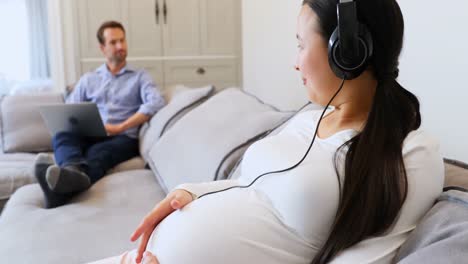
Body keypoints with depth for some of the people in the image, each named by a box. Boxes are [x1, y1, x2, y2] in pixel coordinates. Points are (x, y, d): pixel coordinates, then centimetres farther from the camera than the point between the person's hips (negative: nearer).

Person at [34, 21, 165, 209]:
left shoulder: (140, 77, 15)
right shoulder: (88, 79, 25)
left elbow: (156, 103, -6)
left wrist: (120, 127, -14)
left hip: (123, 138, -3)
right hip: (89, 137, 3)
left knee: (98, 152, -37)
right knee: (62, 136, -31)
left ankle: (61, 192, -68)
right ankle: (75, 172, -65)